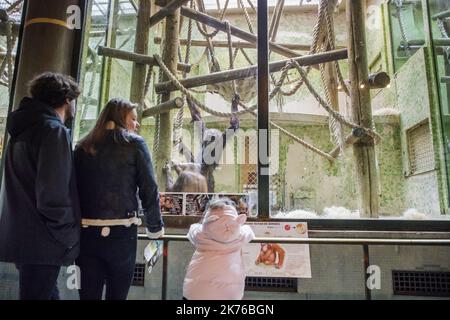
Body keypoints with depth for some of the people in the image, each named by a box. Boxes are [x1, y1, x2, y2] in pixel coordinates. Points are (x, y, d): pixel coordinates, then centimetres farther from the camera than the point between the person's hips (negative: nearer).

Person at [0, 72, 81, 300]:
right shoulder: (54, 130, -16)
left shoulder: (23, 129, 14)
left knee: (46, 292, 22)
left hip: (21, 237, 9)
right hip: (42, 242, -9)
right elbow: (53, 193, -25)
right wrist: (68, 238, -13)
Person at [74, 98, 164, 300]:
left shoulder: (83, 147, 9)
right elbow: (149, 190, -7)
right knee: (116, 296, 12)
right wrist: (155, 229, 3)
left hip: (86, 232, 4)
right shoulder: (134, 143, -2)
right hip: (121, 234, -3)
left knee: (88, 295, 13)